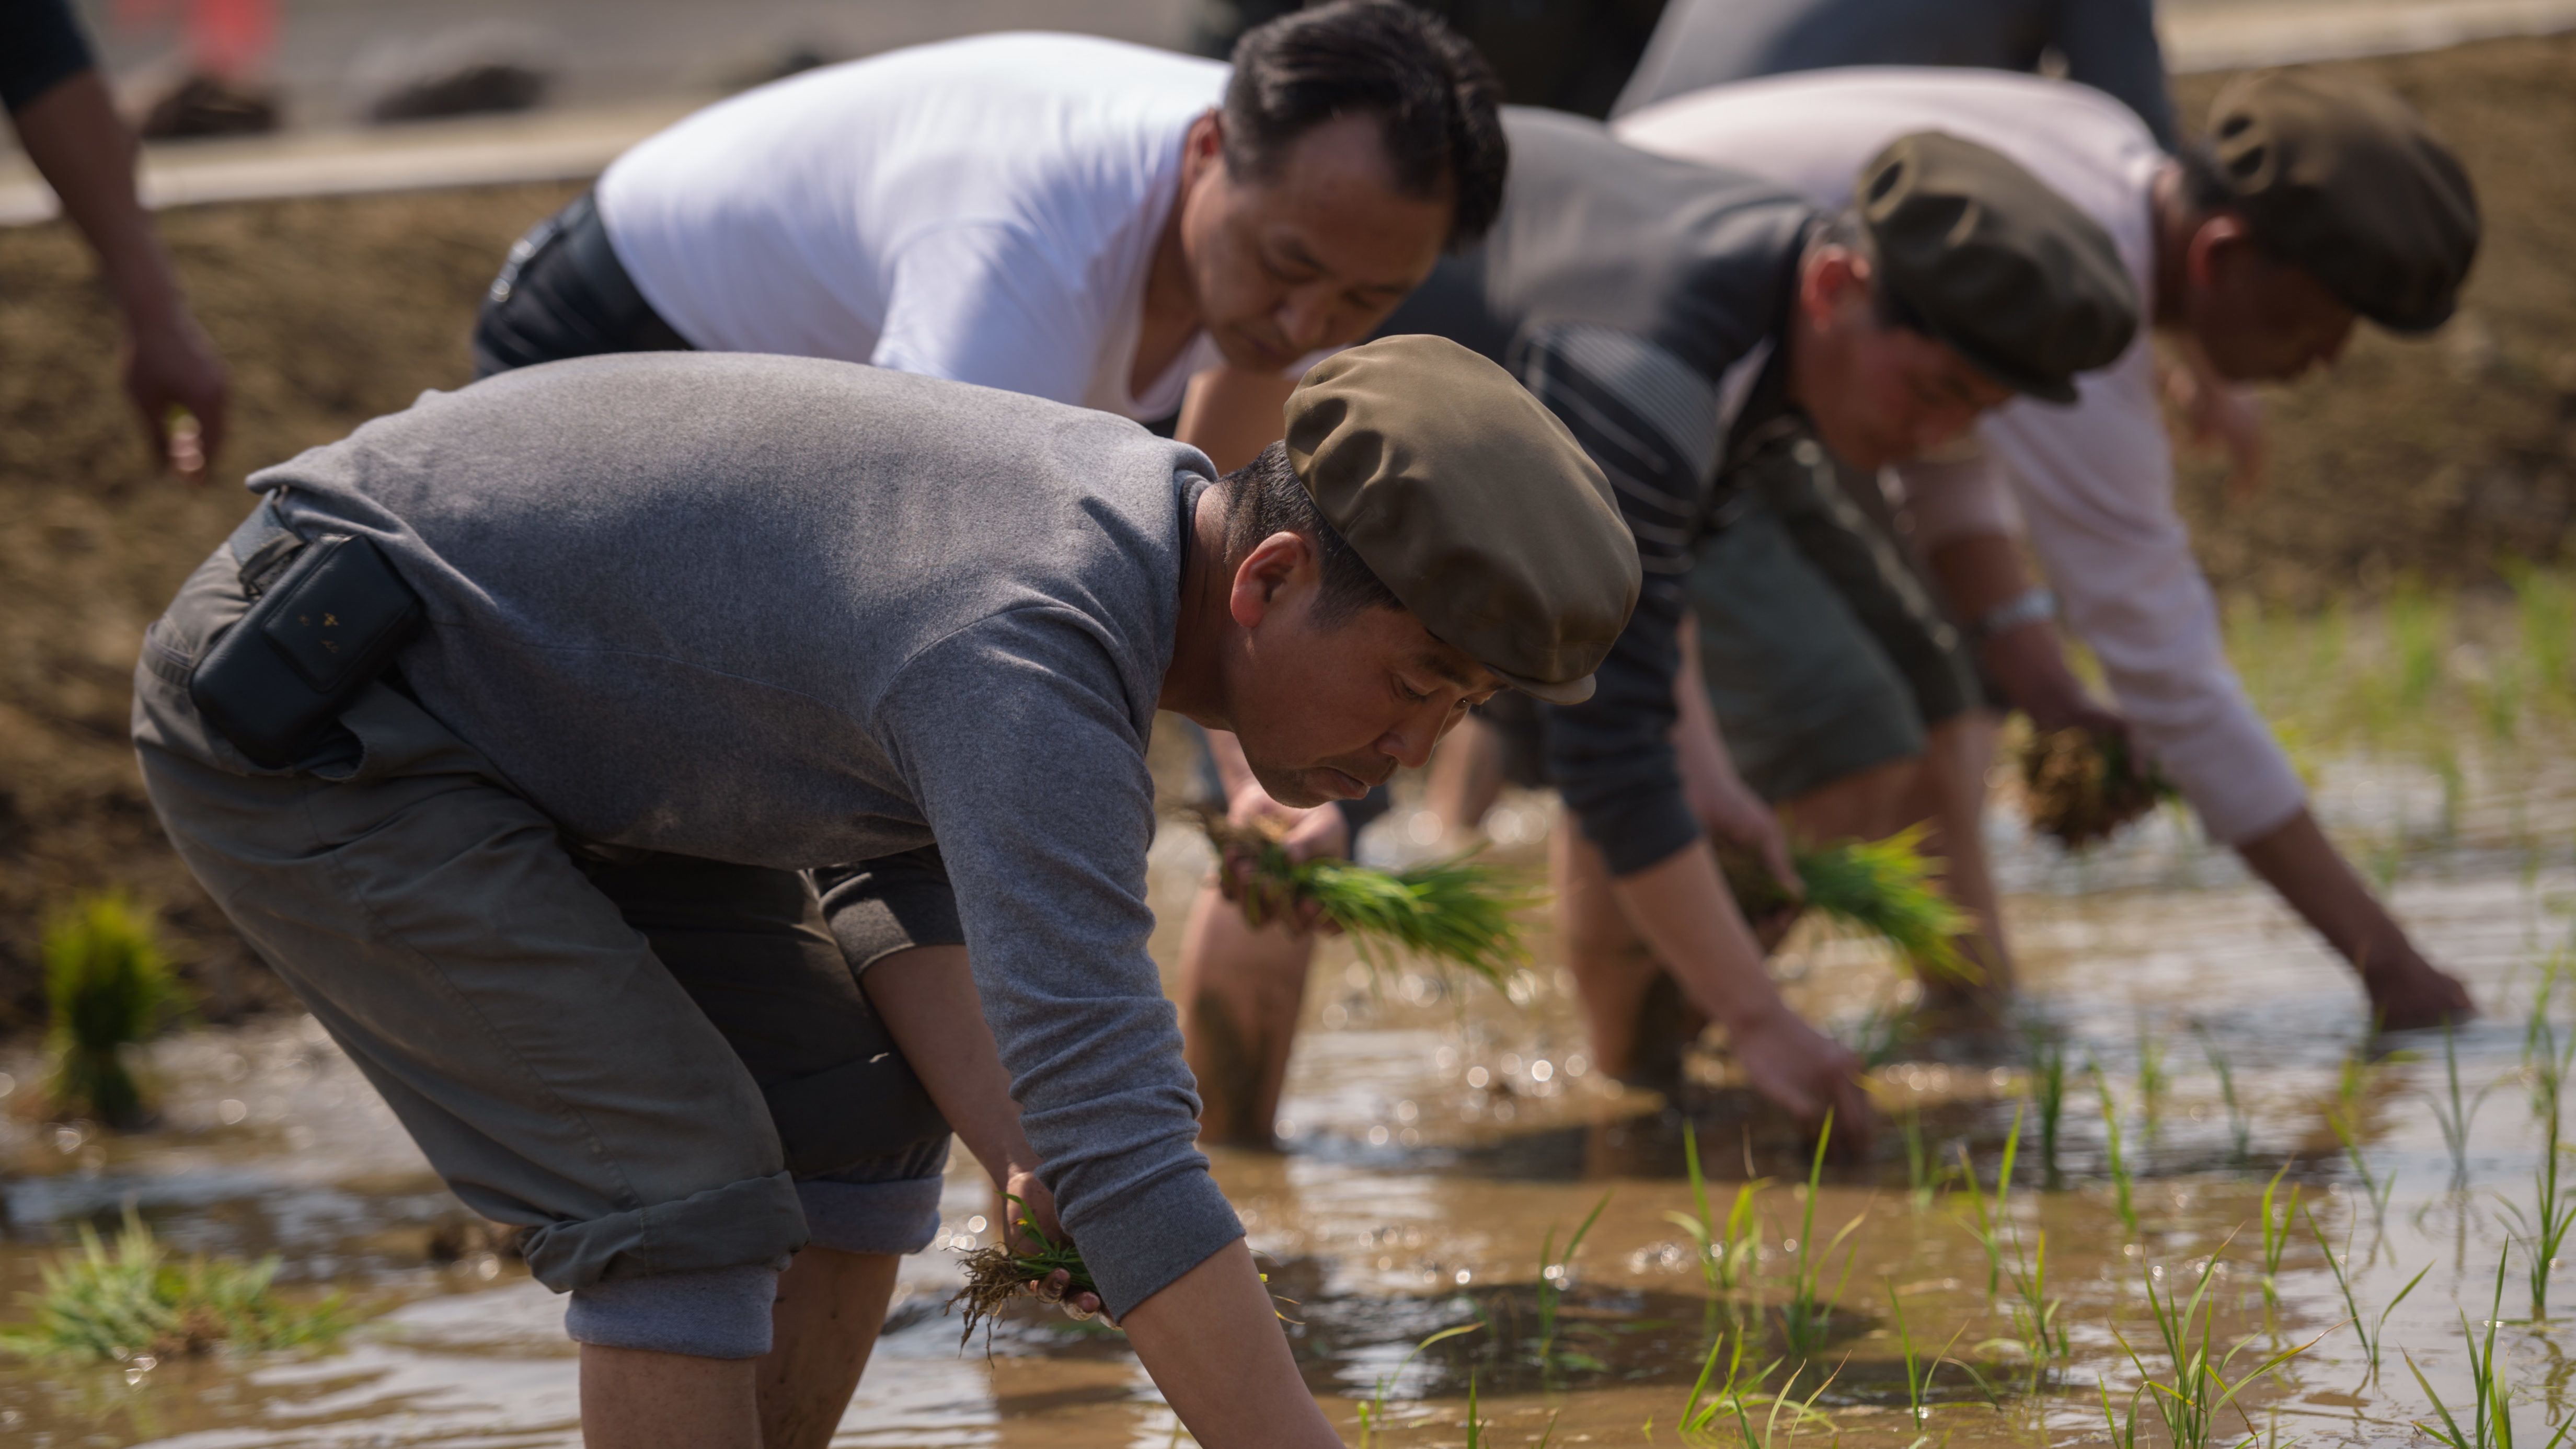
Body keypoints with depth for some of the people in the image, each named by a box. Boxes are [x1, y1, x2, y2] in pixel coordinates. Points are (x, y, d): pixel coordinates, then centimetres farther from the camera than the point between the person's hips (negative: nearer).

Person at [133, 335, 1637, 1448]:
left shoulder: (1142, 510, -3)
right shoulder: (1030, 652, -33)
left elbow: (907, 894, 6)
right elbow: (1121, 1153, -39)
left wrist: (1035, 1149, -12)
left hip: (499, 708, 10)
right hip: (299, 721, -10)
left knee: (855, 1112, 8)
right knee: (686, 1193, -17)